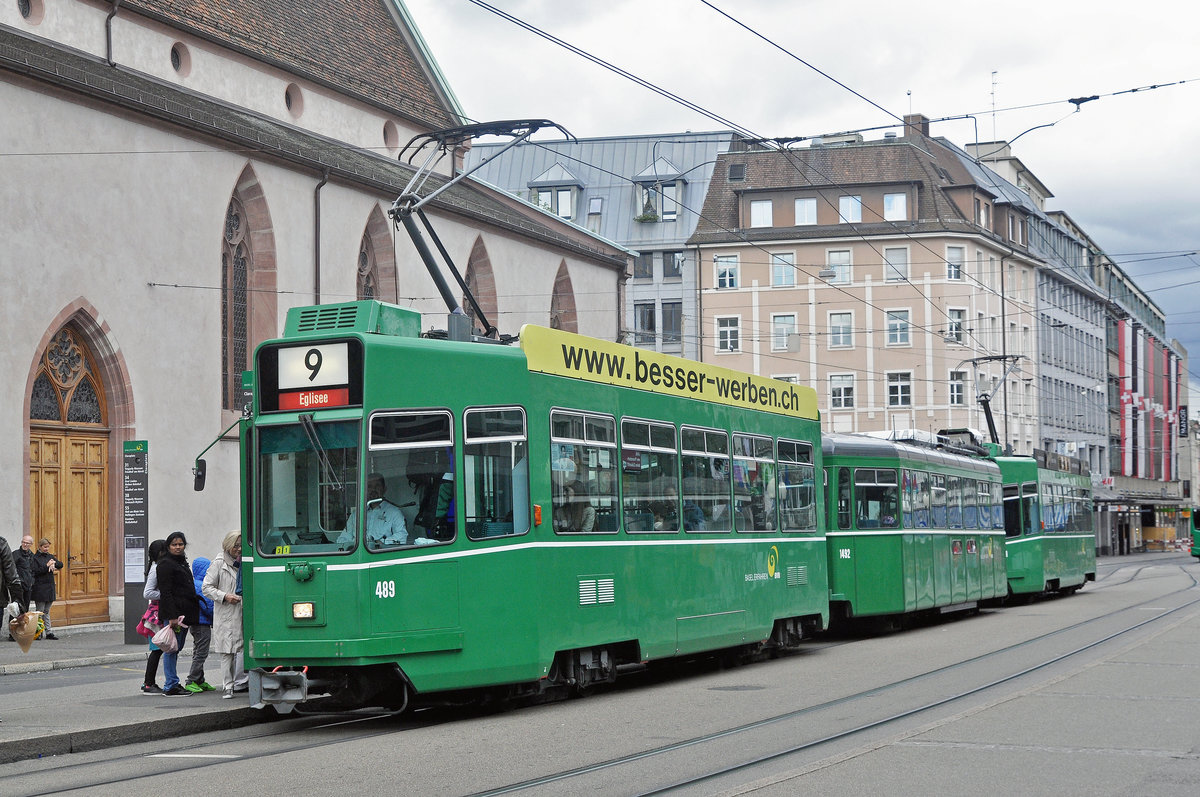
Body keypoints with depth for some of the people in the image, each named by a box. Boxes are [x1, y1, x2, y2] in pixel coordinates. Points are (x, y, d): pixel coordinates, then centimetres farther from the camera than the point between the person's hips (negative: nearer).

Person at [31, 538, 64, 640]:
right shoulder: (35, 558, -5)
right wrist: (47, 566, -18)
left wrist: (54, 564, -8)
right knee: (40, 612, -4)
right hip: (40, 588, -6)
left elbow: (60, 565, 11)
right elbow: (35, 571, -14)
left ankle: (48, 632, 9)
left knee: (47, 611, 9)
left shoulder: (50, 556, 13)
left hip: (50, 587, 6)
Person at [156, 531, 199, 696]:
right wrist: (172, 616, -22)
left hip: (185, 613, 9)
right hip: (173, 611, -9)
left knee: (177, 648, 13)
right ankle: (170, 687, -4)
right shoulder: (166, 564, -9)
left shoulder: (183, 562, 19)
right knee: (172, 649, -6)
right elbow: (166, 592, -16)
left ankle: (173, 683, 19)